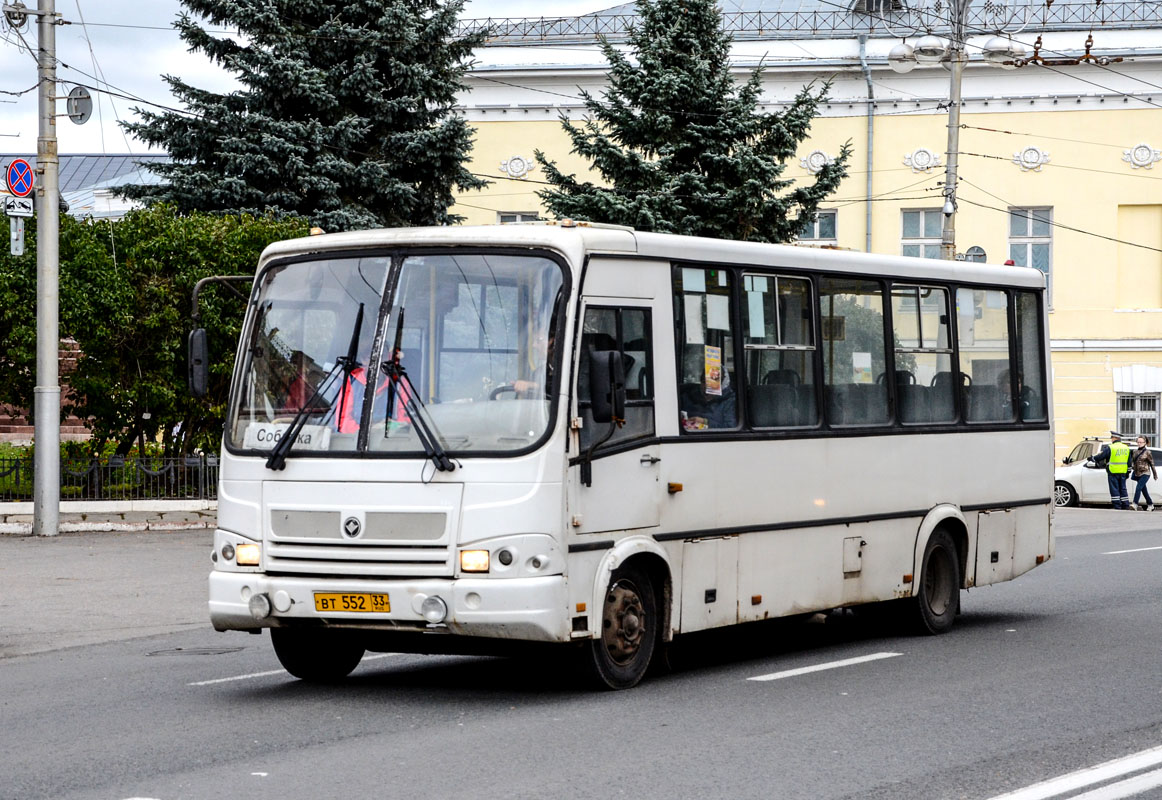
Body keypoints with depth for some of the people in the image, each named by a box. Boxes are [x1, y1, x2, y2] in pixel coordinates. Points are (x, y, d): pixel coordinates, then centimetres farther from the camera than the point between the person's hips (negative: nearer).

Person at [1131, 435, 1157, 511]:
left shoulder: (1147, 452, -5)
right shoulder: (1135, 452, 10)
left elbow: (1152, 464, -1)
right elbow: (1132, 462, 18)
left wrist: (1155, 475, 3)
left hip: (1145, 473, -6)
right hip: (1137, 474, 6)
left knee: (1138, 488, -20)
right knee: (1144, 490, 11)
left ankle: (1135, 504, -28)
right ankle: (1150, 505, 23)